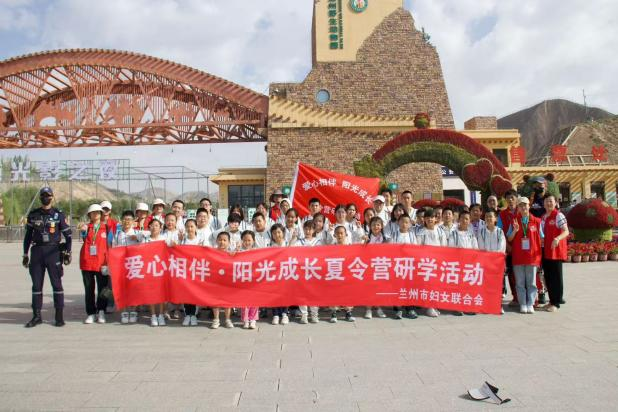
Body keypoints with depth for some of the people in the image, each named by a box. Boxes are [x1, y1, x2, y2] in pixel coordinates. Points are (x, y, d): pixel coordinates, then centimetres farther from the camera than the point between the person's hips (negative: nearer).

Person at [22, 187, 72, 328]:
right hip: (36, 252, 3)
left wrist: (68, 252, -7)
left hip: (53, 251, -3)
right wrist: (25, 255, 12)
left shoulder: (59, 214, 2)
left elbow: (68, 235, 2)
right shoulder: (33, 215, 10)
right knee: (36, 284, 6)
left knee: (56, 283, -1)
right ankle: (37, 316, 15)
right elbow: (28, 236, 15)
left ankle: (59, 316, 5)